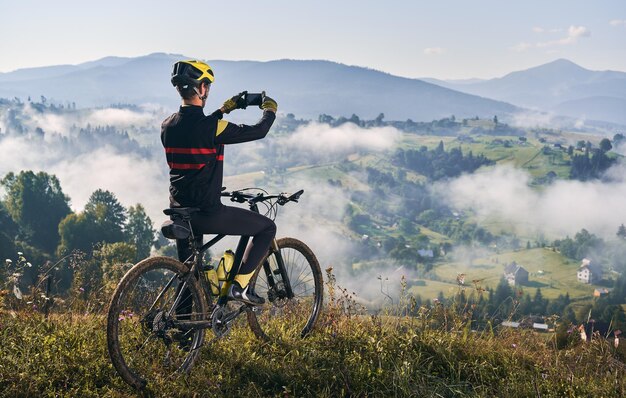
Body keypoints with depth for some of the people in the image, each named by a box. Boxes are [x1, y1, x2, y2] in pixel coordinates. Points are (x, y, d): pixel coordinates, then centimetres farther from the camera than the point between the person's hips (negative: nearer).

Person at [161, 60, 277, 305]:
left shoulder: (168, 127, 4)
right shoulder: (211, 128, -18)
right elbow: (258, 131, -8)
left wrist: (225, 109, 32)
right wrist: (270, 109, 12)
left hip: (179, 213, 8)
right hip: (207, 213, -8)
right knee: (267, 228, 8)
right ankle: (239, 285, 4)